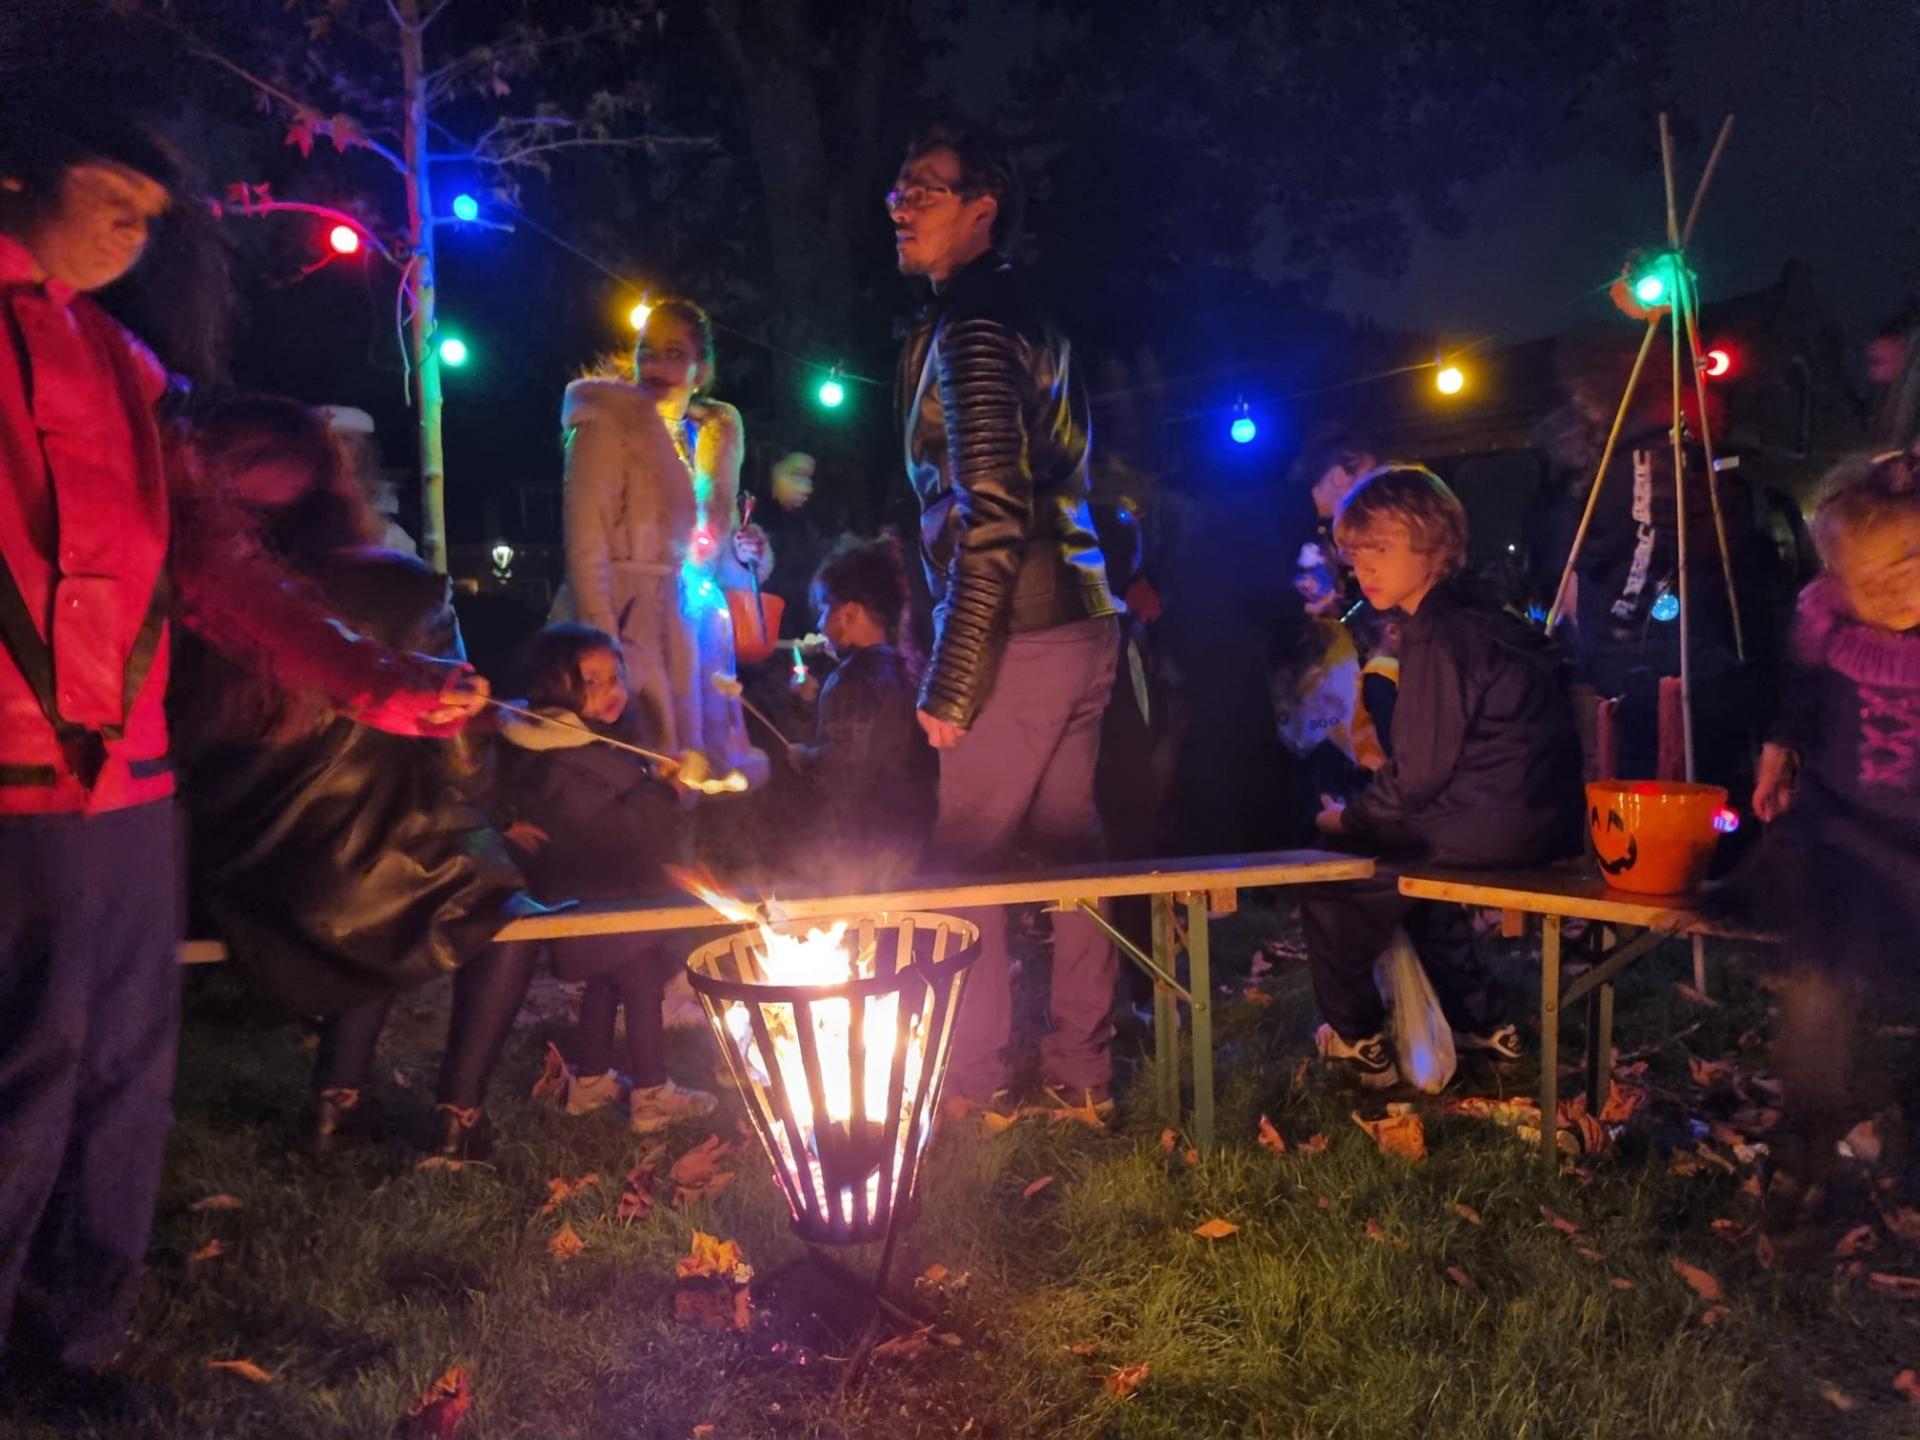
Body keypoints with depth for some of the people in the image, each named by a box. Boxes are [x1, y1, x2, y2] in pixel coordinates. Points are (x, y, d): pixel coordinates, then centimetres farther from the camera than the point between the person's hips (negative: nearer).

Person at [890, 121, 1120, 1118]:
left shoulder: (968, 327, -11)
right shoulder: (1030, 321, 19)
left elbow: (992, 515, -20)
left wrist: (950, 683, -19)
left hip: (1021, 635, -10)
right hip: (1082, 625, 10)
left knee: (962, 863, 0)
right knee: (1066, 850, 13)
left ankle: (973, 1084, 11)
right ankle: (1082, 1077, 23)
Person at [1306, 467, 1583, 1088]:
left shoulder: (1437, 636, -17)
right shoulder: (1474, 616, 14)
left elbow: (1419, 772, -18)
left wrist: (1350, 817, -3)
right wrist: (1368, 812, 15)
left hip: (1495, 823, -10)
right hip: (1539, 819, 10)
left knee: (1332, 881, -1)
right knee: (1401, 861, 32)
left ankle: (1355, 1041, 13)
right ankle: (1482, 1023, 36)